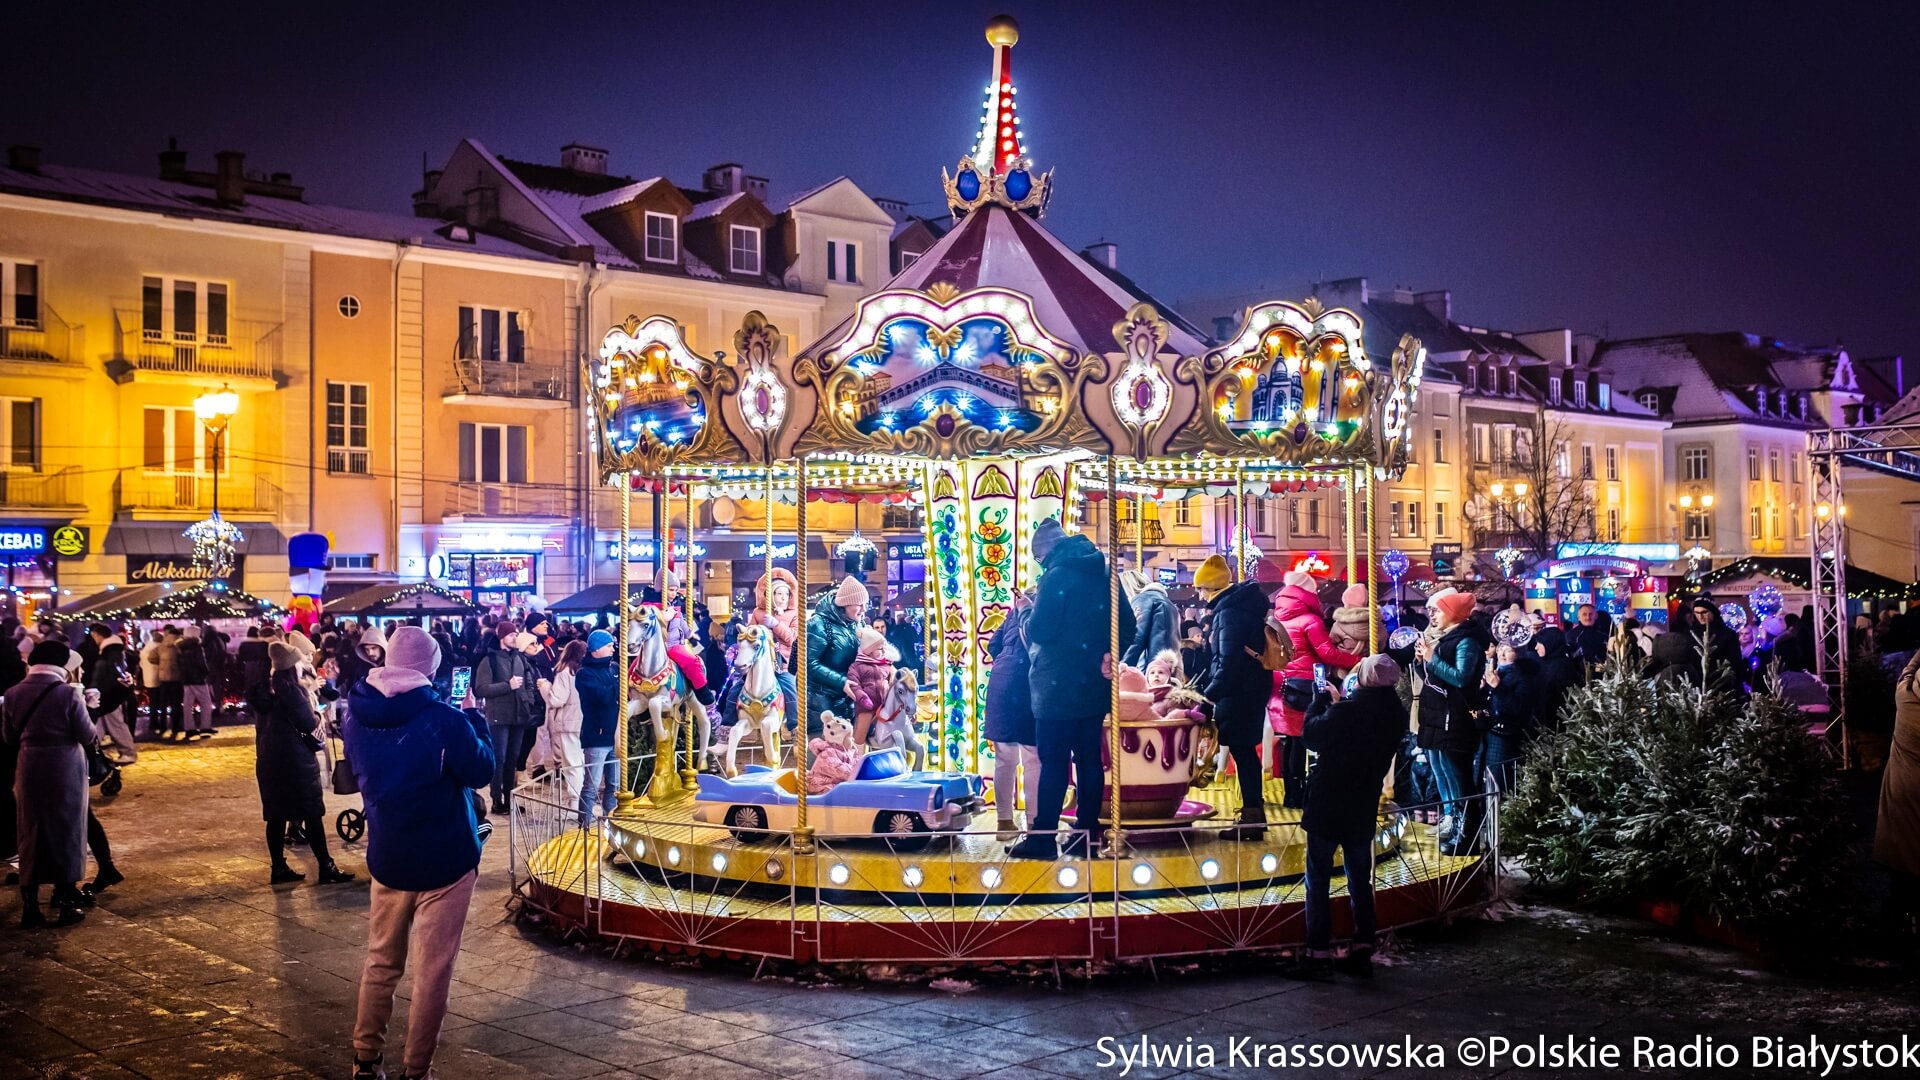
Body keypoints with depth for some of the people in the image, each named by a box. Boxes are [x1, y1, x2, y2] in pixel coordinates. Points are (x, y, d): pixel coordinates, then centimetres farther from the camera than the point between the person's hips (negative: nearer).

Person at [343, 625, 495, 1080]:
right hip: (445, 861, -5)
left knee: (381, 963, 19)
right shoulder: (444, 720, -19)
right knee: (432, 972, 4)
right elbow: (482, 770, -8)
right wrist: (477, 724, 7)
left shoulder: (357, 718, -2)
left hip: (386, 859, 5)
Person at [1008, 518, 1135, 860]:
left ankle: (1042, 837, -1)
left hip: (1058, 687, -7)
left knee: (1053, 761, -3)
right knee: (1089, 757, 9)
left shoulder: (1057, 576, -12)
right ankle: (1086, 832, 13)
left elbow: (1038, 631, -16)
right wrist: (1109, 655, -1)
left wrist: (1025, 609, 2)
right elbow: (1127, 625, 10)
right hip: (1094, 683, 7)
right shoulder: (1103, 575, 10)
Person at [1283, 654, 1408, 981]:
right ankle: (1362, 952, 16)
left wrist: (1321, 700, 3)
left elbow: (1312, 736, -9)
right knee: (1360, 880, 15)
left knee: (1318, 882, 0)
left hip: (1328, 807, -6)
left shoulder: (1347, 710, -22)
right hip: (1364, 809, 6)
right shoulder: (1396, 715, 1)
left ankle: (1319, 955, -1)